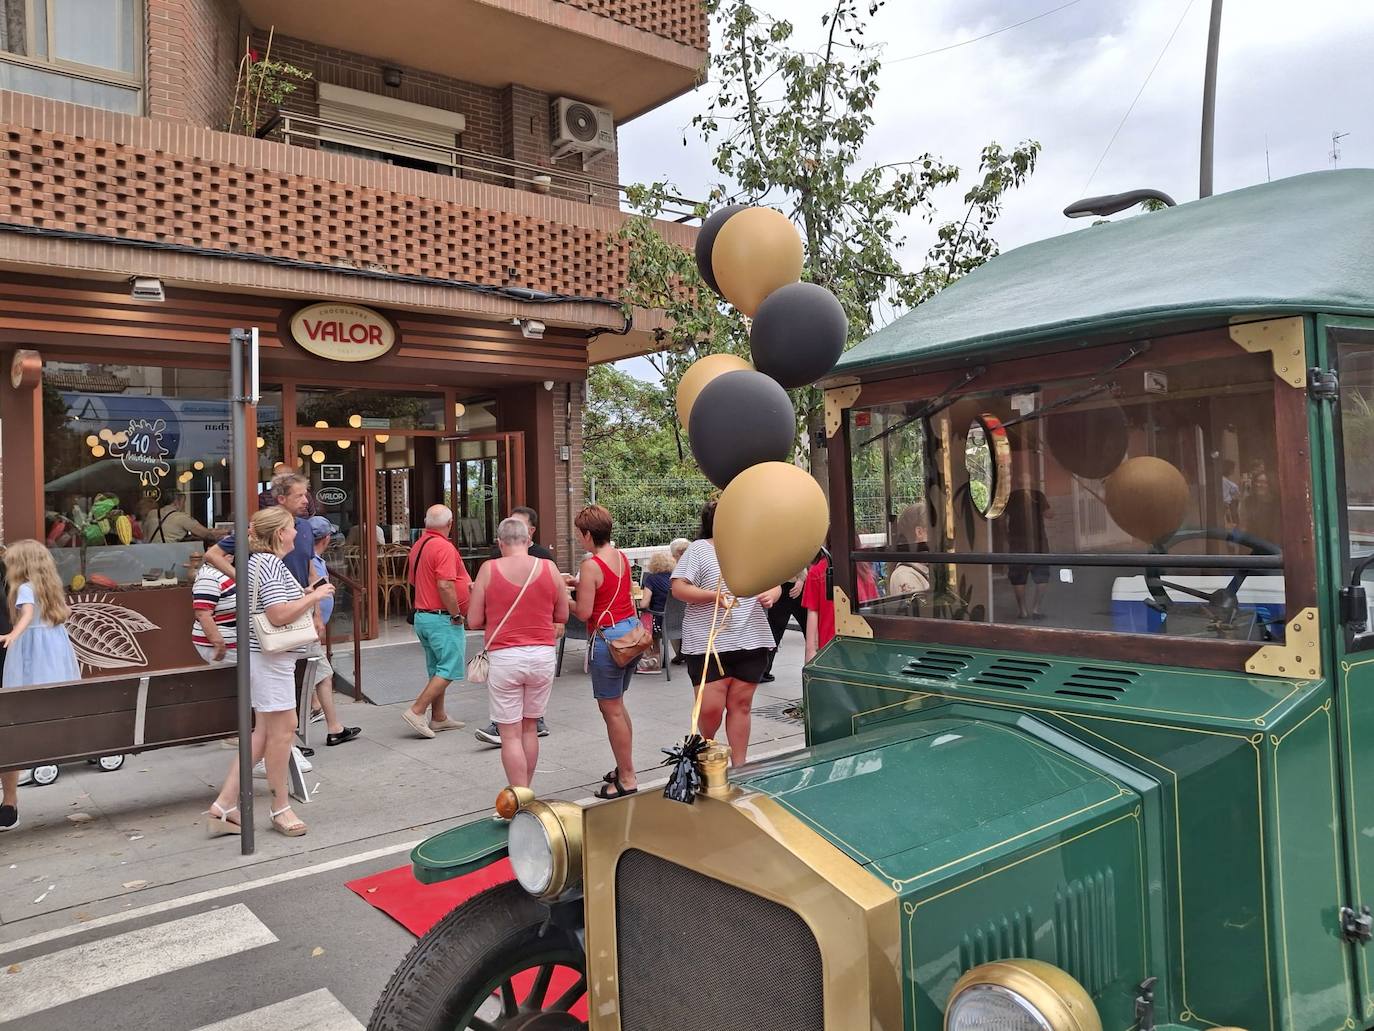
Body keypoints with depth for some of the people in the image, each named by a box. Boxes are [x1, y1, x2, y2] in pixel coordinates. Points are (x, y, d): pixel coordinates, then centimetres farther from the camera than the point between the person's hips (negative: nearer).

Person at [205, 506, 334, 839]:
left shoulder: (258, 561, 16)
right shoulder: (269, 563, -17)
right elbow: (279, 615, -23)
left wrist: (305, 597, 15)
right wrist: (314, 597, -13)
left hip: (268, 657, 11)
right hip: (271, 658, -11)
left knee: (264, 731, 14)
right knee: (283, 727, -1)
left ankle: (223, 804, 16)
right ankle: (280, 808, 11)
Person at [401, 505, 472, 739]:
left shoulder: (419, 545, 10)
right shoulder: (444, 547, -18)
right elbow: (445, 586, -26)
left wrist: (464, 584, 22)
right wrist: (456, 615, -14)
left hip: (422, 615, 9)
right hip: (443, 618, -9)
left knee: (437, 669, 16)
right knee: (450, 669, -3)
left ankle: (438, 718, 22)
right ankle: (416, 711, -5)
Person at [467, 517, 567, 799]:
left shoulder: (488, 569, -4)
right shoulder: (549, 568, -1)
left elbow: (474, 621, -1)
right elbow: (562, 615, 8)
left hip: (503, 657, -2)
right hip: (542, 655, 3)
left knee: (510, 733, 3)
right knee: (530, 727, 17)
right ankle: (524, 794, 27)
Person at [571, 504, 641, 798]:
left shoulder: (591, 565, -17)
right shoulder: (622, 556, 7)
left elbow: (584, 612, -16)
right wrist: (578, 583, 19)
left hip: (607, 638, -9)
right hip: (632, 631, 9)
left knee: (612, 710, 1)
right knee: (617, 705, 21)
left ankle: (627, 780, 7)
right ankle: (625, 768, 29)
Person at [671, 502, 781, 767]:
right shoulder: (699, 549, -1)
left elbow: (775, 584, 17)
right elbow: (678, 588, -7)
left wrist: (771, 595, -6)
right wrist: (714, 595, -18)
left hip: (751, 643, 4)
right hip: (708, 643, -4)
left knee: (741, 705, 8)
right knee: (711, 708, -5)